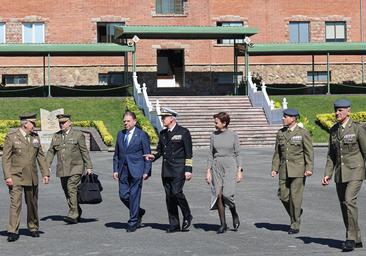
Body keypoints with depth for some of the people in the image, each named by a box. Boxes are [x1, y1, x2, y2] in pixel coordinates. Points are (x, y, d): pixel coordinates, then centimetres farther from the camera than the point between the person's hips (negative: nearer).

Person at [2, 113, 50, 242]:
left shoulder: (35, 137, 10)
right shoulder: (11, 137, -5)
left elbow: (41, 156, 14)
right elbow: (6, 158, -6)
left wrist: (45, 173, 7)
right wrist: (7, 176, -14)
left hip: (32, 177, 5)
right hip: (16, 177, -4)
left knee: (33, 204, 12)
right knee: (15, 203, -10)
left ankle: (33, 228, 26)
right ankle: (13, 232, -9)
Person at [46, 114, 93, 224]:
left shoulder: (78, 135, -1)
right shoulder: (56, 136, 12)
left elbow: (84, 152, -1)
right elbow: (51, 152, 11)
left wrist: (89, 167, -4)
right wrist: (47, 166, 0)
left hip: (75, 168, -5)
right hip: (62, 169, 5)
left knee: (71, 188, -17)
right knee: (67, 191, 7)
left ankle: (73, 215, -17)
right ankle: (78, 213, 22)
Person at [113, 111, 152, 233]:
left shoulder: (142, 135, -3)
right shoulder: (120, 134, 12)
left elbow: (147, 154, -3)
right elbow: (116, 154, 15)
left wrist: (146, 171, -8)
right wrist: (115, 169, 7)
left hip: (136, 170, -5)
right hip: (123, 170, 5)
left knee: (134, 195, -3)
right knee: (123, 195, 3)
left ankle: (133, 222, 7)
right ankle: (138, 212, 27)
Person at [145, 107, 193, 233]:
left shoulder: (183, 132, -3)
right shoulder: (163, 133, 14)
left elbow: (188, 153, -6)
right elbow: (160, 150, 20)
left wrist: (188, 170, -12)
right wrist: (154, 156, -2)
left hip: (179, 168, -6)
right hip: (166, 169, 6)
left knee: (177, 192, -17)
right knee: (169, 196, 4)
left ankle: (187, 217, 6)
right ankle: (174, 225, 10)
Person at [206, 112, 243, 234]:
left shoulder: (233, 135, 0)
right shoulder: (214, 136, 7)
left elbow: (237, 154, 2)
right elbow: (211, 154, 9)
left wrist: (239, 171, -4)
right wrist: (208, 171, 4)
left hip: (230, 166, -3)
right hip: (217, 166, 3)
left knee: (227, 194, -16)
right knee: (218, 195, -2)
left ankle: (235, 215, 13)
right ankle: (223, 224, 7)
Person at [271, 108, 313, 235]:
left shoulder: (303, 133, -4)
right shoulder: (280, 133, 10)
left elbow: (309, 152, -5)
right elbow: (277, 152, 13)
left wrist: (309, 168, -13)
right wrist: (274, 168, 5)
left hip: (298, 170, -5)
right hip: (284, 169, 5)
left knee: (295, 196, -5)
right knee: (283, 195, 1)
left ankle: (295, 225, 5)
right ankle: (297, 212, 28)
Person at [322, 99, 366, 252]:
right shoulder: (333, 130, 8)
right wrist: (327, 174, 4)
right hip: (340, 172, 6)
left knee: (349, 200, -22)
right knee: (344, 205, 7)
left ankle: (351, 238, -14)